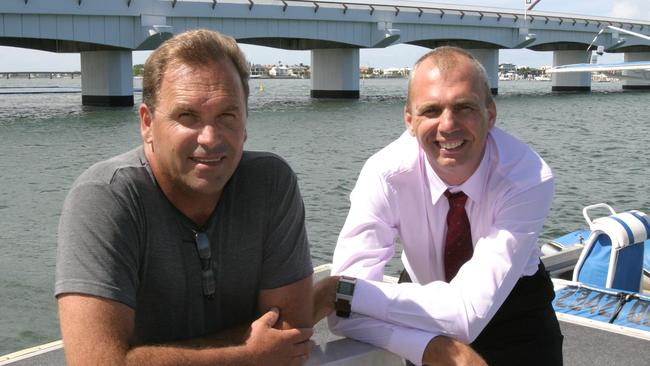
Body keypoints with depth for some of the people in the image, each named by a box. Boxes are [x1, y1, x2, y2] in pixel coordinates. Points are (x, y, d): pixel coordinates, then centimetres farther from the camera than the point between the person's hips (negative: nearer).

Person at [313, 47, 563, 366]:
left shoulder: (529, 179, -27)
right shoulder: (385, 175, -24)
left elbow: (468, 312, -35)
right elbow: (346, 314, -30)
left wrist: (342, 291, -36)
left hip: (516, 317, -1)